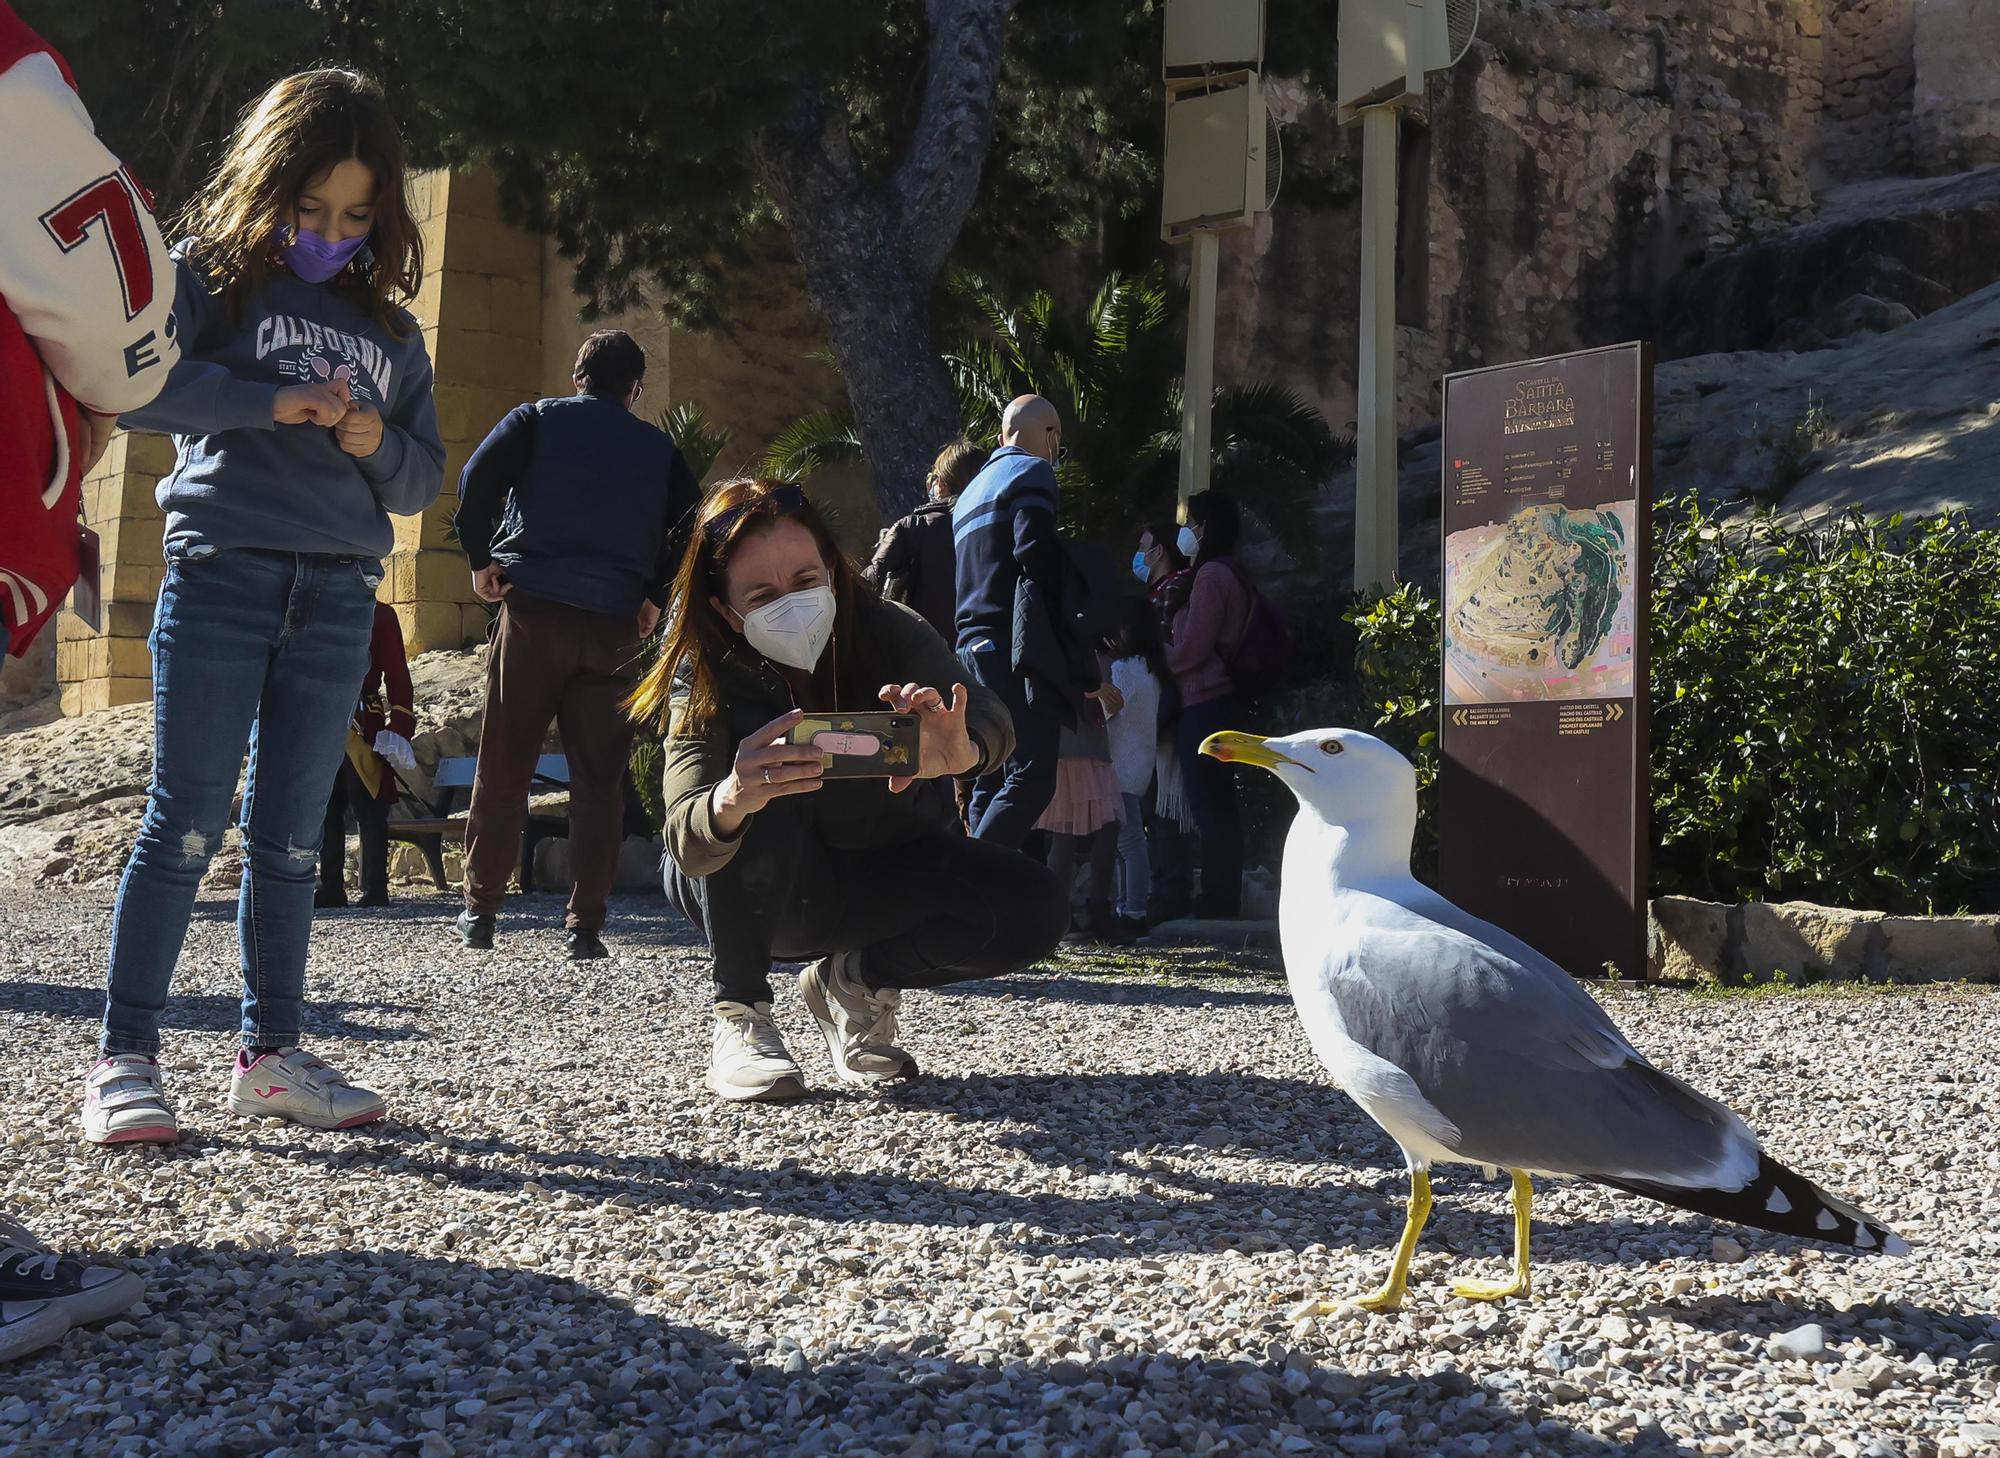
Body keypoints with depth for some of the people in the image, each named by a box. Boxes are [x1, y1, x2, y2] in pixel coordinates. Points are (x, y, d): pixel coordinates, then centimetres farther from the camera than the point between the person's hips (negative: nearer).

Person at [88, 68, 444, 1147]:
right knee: (187, 823, -6)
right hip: (222, 571, -4)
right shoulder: (209, 272, 5)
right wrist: (274, 403, -18)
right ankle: (124, 1059, -2)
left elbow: (424, 481, 17)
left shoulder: (389, 327, 17)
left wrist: (379, 443, -4)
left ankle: (271, 1054, 14)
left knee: (290, 836, 7)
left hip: (338, 597, 4)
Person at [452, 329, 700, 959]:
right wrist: (655, 598, 10)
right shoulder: (659, 448, 14)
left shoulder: (537, 419, 8)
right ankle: (584, 925, 1)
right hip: (616, 625, 1)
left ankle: (480, 909, 7)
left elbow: (476, 480, -7)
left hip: (534, 608, -1)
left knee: (503, 765, 5)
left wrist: (481, 559, 2)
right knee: (599, 777, 5)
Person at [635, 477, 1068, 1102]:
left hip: (881, 873, 3)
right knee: (762, 797, -36)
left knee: (1032, 910, -22)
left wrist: (964, 749, -63)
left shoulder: (889, 630, -20)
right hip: (750, 884, -2)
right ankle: (739, 1015, -17)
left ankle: (853, 980, 2)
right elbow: (686, 842, -39)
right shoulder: (705, 675, -25)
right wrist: (728, 802, -64)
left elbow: (988, 715, -37)